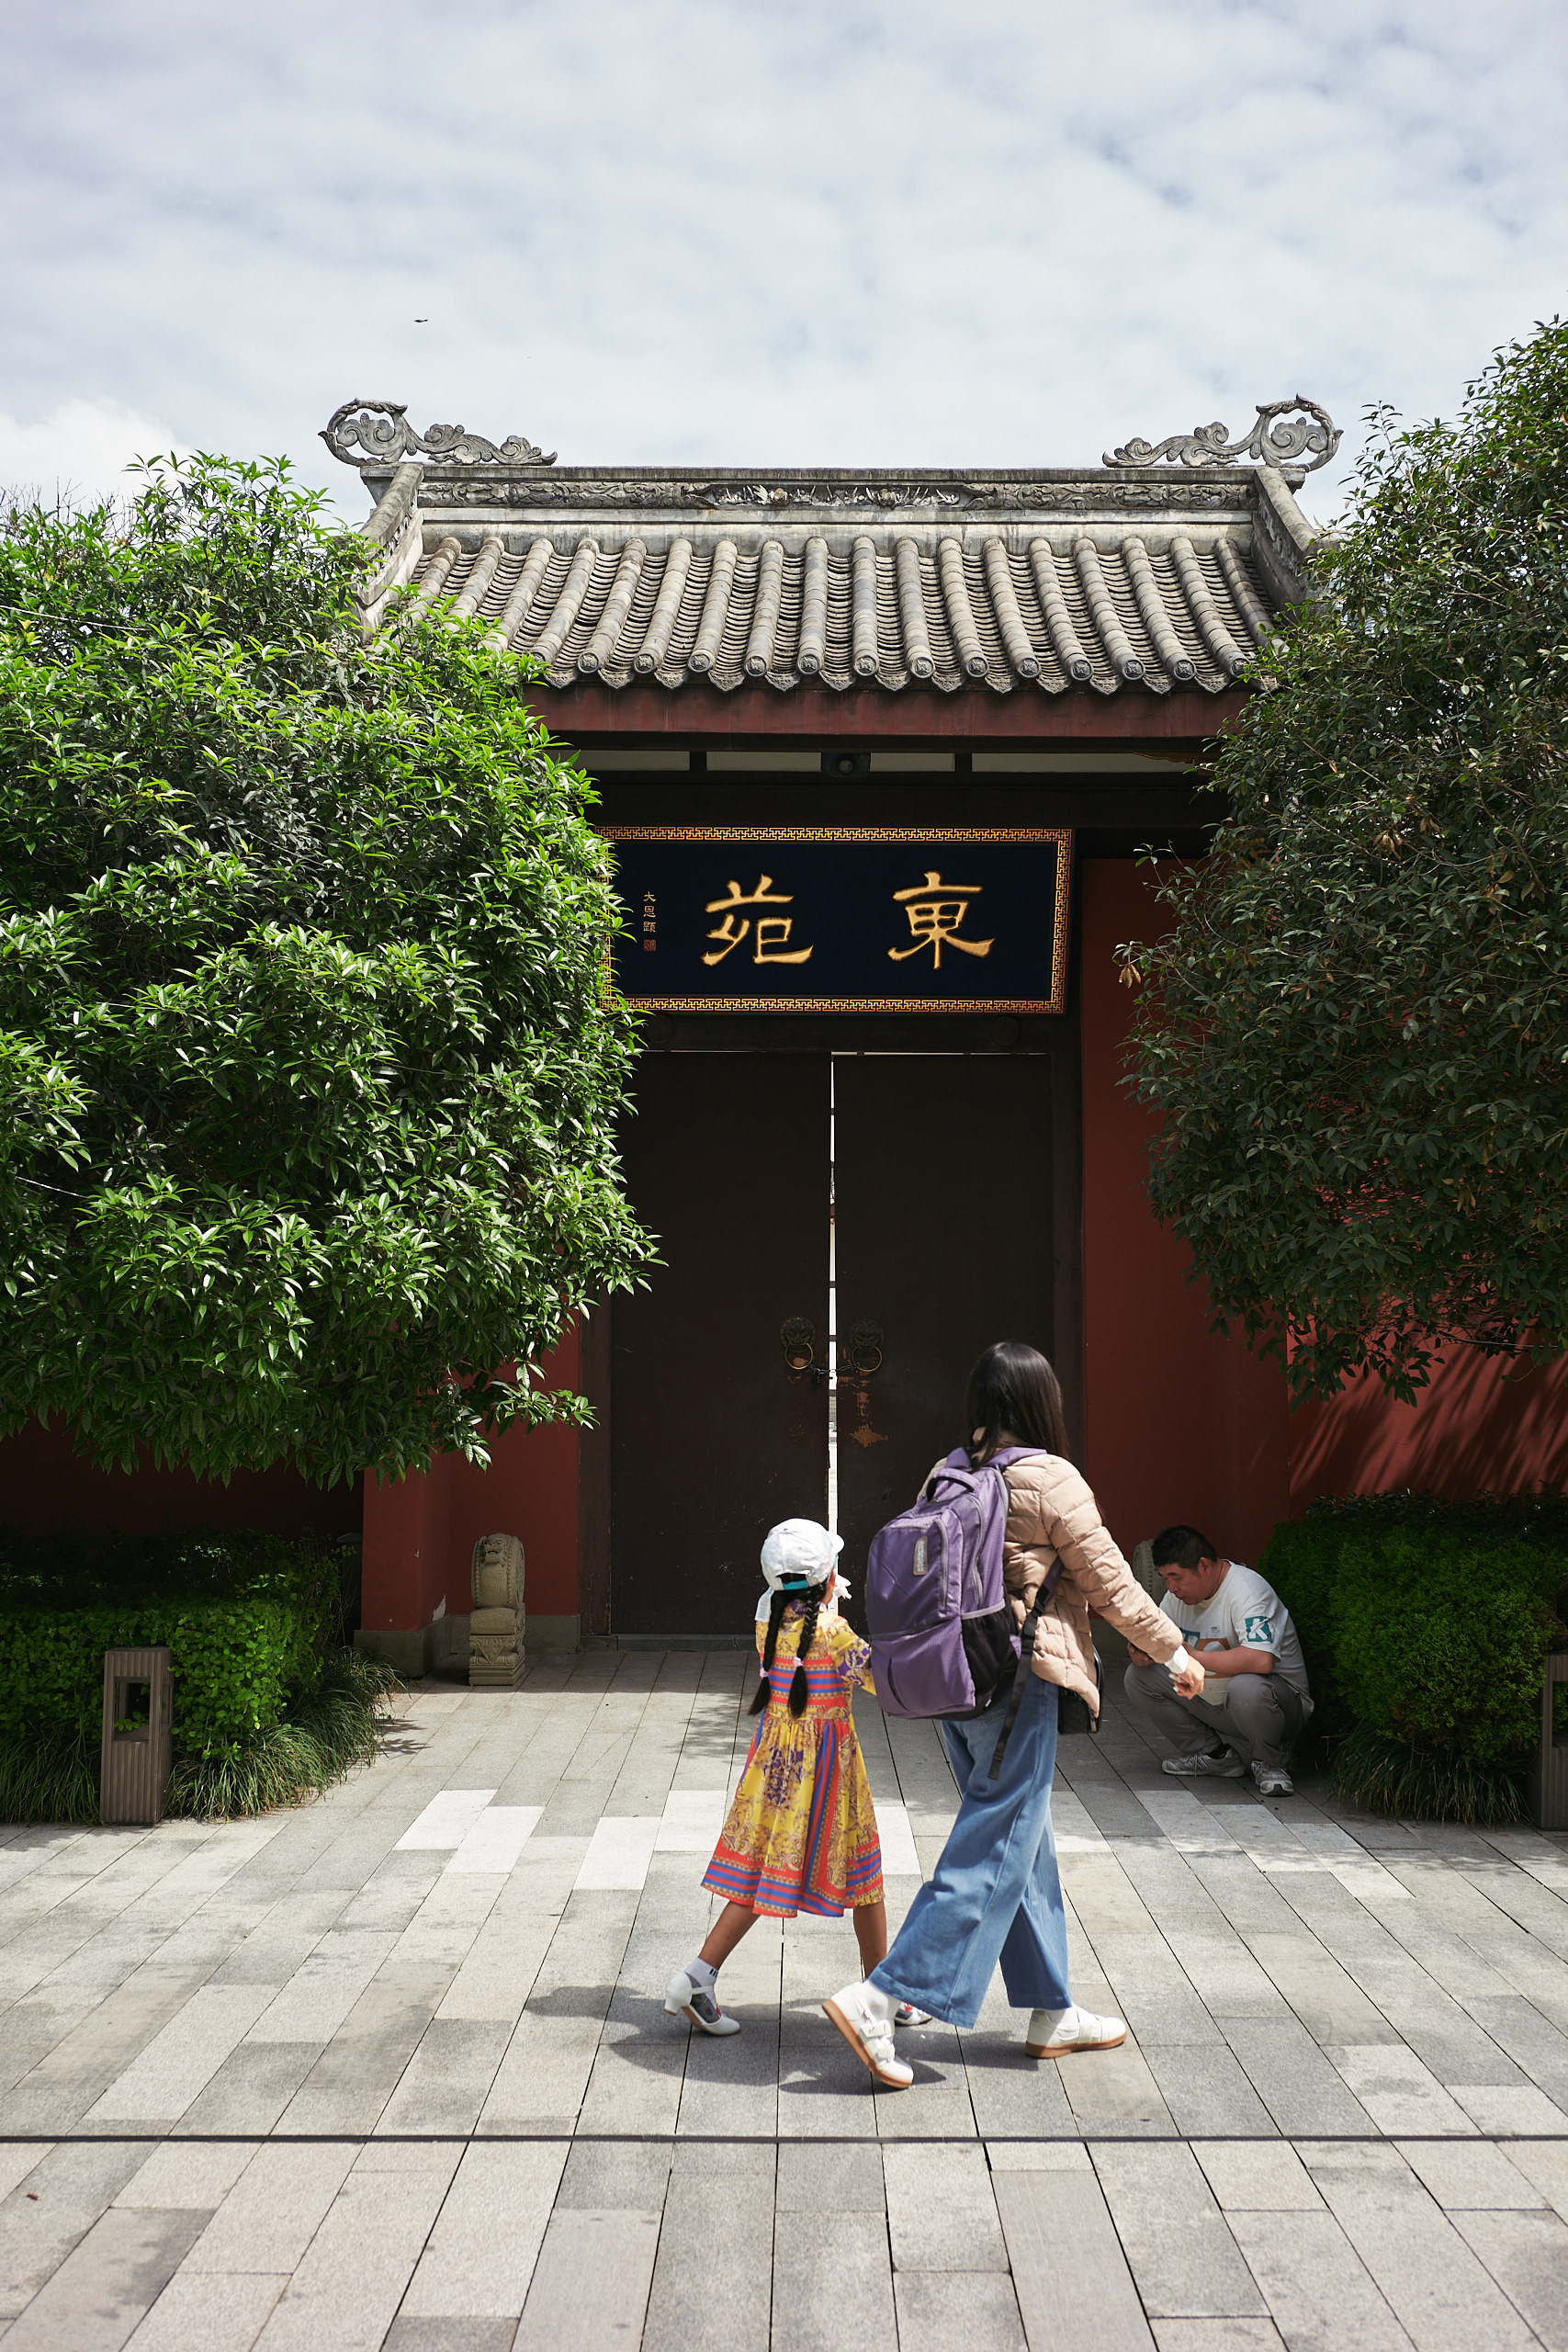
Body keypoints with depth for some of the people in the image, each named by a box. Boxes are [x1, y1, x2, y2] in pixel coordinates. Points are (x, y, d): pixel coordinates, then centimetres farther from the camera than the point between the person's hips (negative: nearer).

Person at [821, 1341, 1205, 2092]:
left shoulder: (948, 1476, 6)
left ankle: (1051, 2013, 27)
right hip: (1017, 1681, -8)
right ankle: (878, 1997, -7)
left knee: (1026, 1844, 17)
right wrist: (1175, 1653, 7)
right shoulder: (1051, 1481, -12)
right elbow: (1110, 1583, -6)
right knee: (992, 1855, -2)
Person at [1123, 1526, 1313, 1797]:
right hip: (1213, 1702, 8)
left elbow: (1261, 1660, -39)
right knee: (1138, 1676, -4)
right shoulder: (1178, 1593, 1)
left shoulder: (1246, 1590, -24)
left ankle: (1271, 1762, -9)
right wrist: (1140, 1653, -18)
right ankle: (1216, 1755, 0)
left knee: (1245, 1687, -40)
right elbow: (1152, 1640, 9)